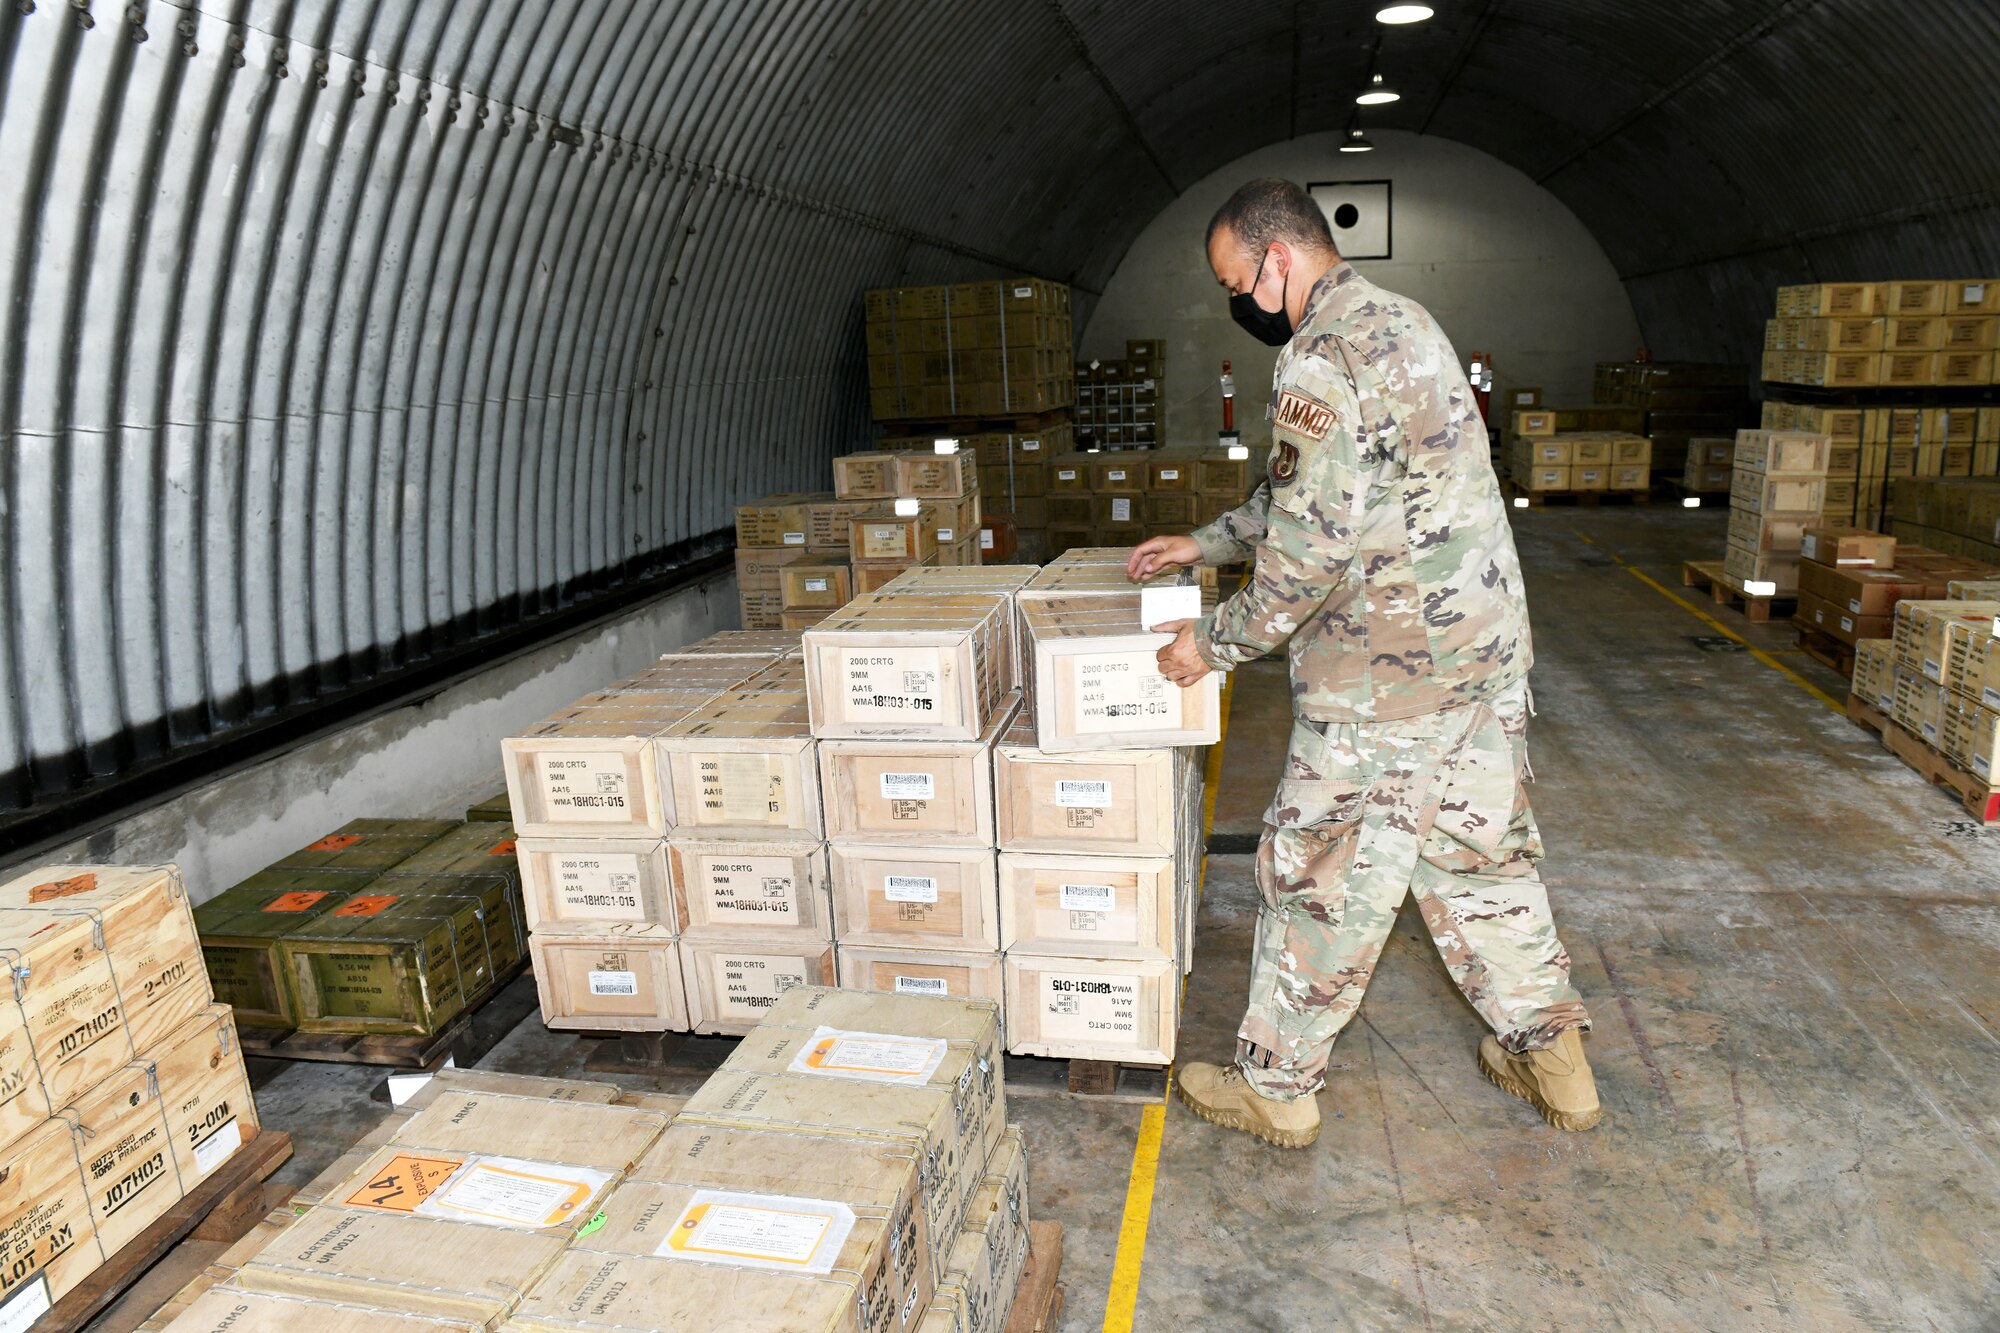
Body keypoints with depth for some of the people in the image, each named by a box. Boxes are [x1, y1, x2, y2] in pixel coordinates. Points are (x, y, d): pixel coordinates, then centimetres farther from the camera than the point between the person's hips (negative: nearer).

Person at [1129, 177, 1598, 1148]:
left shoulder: (1323, 358, -18)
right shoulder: (1400, 321, 15)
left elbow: (1314, 546, -23)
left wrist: (1216, 643, -10)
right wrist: (1204, 544, 21)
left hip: (1385, 677, -9)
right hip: (1486, 650, 9)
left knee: (1321, 880, 5)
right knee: (1482, 854, 21)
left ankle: (1275, 1085, 21)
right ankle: (1550, 1052, 34)